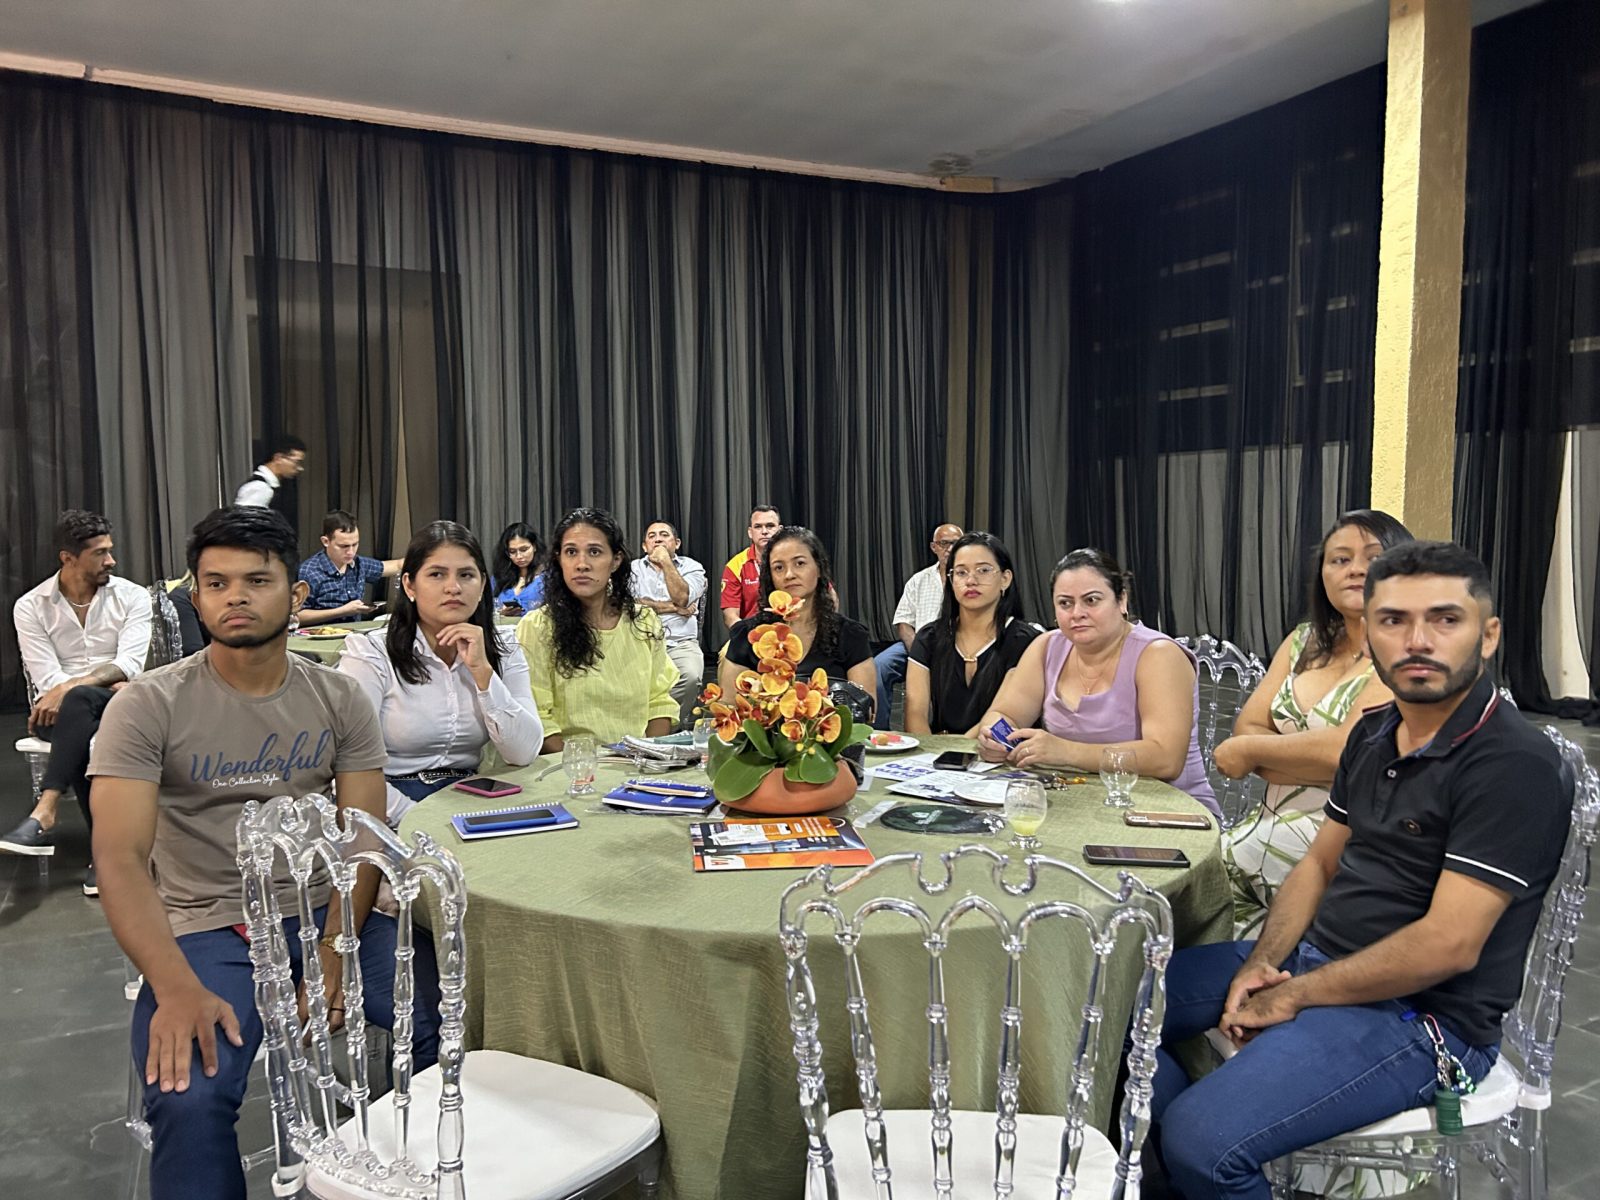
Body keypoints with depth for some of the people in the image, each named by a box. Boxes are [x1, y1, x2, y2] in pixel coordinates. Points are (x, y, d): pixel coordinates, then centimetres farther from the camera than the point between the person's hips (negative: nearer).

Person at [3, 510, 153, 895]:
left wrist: (72, 686, -27)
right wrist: (110, 683, -17)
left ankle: (44, 815, -43)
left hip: (116, 707, -1)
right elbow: (48, 680, -6)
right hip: (59, 712, 1)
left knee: (77, 700, -37)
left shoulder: (133, 597, 1)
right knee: (84, 737, -36)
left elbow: (129, 665, -12)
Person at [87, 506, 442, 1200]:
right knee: (188, 1101, -30)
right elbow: (120, 857, -14)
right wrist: (176, 988, -27)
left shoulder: (339, 699, 3)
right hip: (204, 929, -2)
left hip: (323, 912, 3)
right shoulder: (148, 706, -6)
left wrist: (333, 955, -17)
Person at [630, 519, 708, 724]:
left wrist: (665, 560, -4)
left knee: (691, 676, -33)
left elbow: (681, 598, -8)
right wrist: (674, 608, -3)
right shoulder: (633, 568, 14)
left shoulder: (691, 567, 12)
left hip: (681, 643, 0)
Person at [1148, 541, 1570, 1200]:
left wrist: (1293, 997, -16)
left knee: (1201, 1140, -26)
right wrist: (1261, 965, -4)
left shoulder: (1515, 766, -19)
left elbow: (1447, 945, -24)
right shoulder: (1373, 733, 7)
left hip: (1420, 1014, -8)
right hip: (1310, 956, 8)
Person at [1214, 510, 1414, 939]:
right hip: (1275, 820, 6)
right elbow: (1248, 727, 6)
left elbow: (1346, 750, -21)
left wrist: (1249, 751, -7)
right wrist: (1310, 761, -13)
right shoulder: (1306, 641, 12)